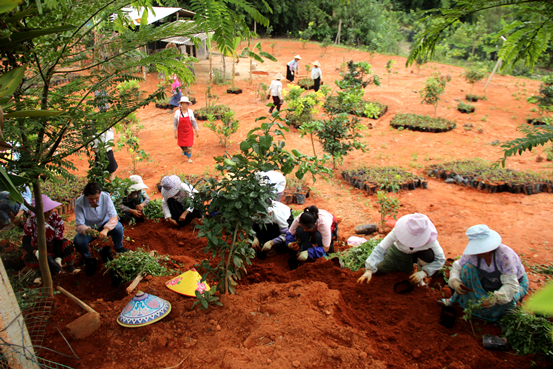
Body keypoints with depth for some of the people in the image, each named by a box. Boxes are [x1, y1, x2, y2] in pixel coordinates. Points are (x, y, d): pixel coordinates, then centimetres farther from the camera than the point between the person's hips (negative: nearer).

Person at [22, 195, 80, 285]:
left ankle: (70, 266, -8)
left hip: (54, 247, 0)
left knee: (68, 245, -31)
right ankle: (39, 272, -3)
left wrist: (58, 258, -32)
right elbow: (25, 243, -26)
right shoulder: (31, 222, -21)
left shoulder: (57, 218, -20)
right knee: (28, 258, -32)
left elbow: (58, 240, -21)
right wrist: (36, 252, -49)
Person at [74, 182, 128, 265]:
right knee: (78, 241, -29)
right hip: (89, 228, 0)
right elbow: (79, 226, -26)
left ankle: (118, 248, 2)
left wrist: (106, 229, -48)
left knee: (118, 227, -31)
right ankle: (86, 257, 8)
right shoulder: (79, 203, -24)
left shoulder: (106, 197, -24)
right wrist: (89, 230, -50)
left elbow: (114, 217, -29)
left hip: (104, 224, 0)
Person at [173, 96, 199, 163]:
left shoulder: (190, 112, -11)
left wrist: (196, 132, 2)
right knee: (181, 143, 17)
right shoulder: (177, 112, -11)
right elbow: (175, 123, -4)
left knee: (189, 145, -2)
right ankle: (184, 150, 52)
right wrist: (175, 133, -3)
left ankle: (189, 157, 16)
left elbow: (194, 122, -3)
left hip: (188, 131, -1)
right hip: (181, 131, 1)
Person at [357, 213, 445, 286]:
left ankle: (419, 274, -2)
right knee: (378, 269, -15)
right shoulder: (398, 231, -37)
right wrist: (369, 270, -46)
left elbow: (441, 258, -26)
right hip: (397, 252, 1)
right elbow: (380, 249, -38)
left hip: (414, 256, -1)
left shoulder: (429, 238, -34)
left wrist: (424, 273, -38)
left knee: (429, 254, -34)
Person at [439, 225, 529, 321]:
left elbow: (511, 285, -37)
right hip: (490, 281, 4)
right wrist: (455, 282, -35)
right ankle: (455, 299, -9)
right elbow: (457, 267, -13)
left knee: (507, 300, -38)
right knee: (467, 268, -22)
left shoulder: (504, 254, -36)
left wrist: (496, 297, -55)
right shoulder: (472, 253, -23)